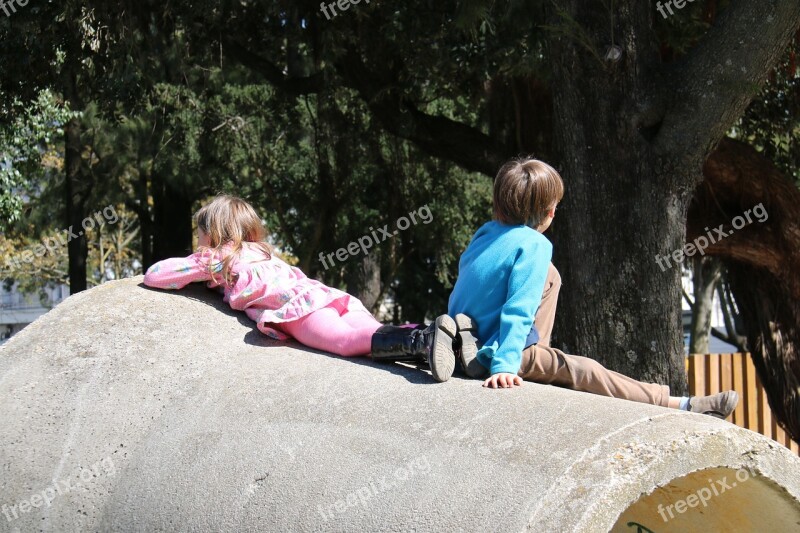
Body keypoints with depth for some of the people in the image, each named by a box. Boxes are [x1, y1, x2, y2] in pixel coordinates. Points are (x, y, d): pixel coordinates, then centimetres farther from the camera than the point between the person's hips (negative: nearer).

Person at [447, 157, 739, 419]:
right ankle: (678, 405, 3)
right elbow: (518, 310, -22)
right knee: (585, 371, -2)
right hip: (493, 353, -8)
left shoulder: (484, 233, 8)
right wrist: (504, 367, -26)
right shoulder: (534, 244, -14)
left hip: (463, 340, 8)